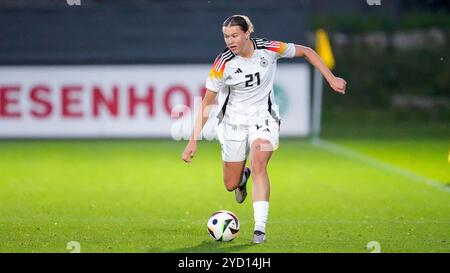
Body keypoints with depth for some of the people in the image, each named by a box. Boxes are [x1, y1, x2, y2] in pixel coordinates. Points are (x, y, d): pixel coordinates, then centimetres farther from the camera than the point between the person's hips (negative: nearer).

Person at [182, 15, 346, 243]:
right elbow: (206, 103, -9)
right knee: (231, 185, 8)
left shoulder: (268, 49, -15)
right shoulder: (222, 64, -15)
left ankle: (260, 228, -27)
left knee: (259, 166, -26)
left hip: (264, 118, -1)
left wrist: (331, 79, -4)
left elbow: (306, 52, 1)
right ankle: (243, 175, 47)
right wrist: (193, 140, -14)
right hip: (234, 120, 1)